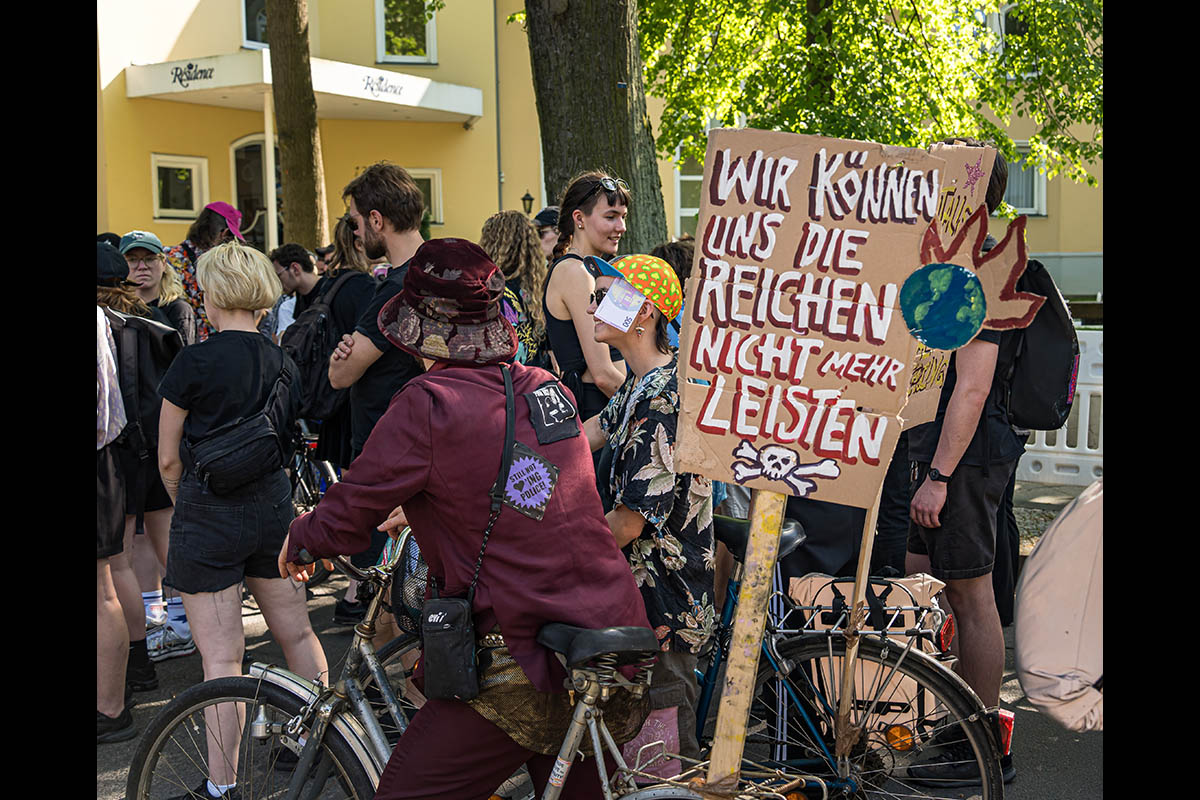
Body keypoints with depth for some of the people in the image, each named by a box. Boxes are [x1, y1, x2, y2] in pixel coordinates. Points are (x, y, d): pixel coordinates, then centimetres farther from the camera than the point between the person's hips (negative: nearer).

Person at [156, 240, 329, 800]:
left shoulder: (194, 362, -12)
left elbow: (168, 460, -5)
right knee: (296, 634, 16)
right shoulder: (282, 363, 4)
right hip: (273, 509, 6)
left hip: (208, 518, -5)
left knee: (221, 656, -1)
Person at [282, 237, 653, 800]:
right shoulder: (549, 388, 8)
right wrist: (420, 512, 36)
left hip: (526, 669, -7)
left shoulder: (427, 404, -13)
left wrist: (298, 538, 15)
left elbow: (345, 517, -7)